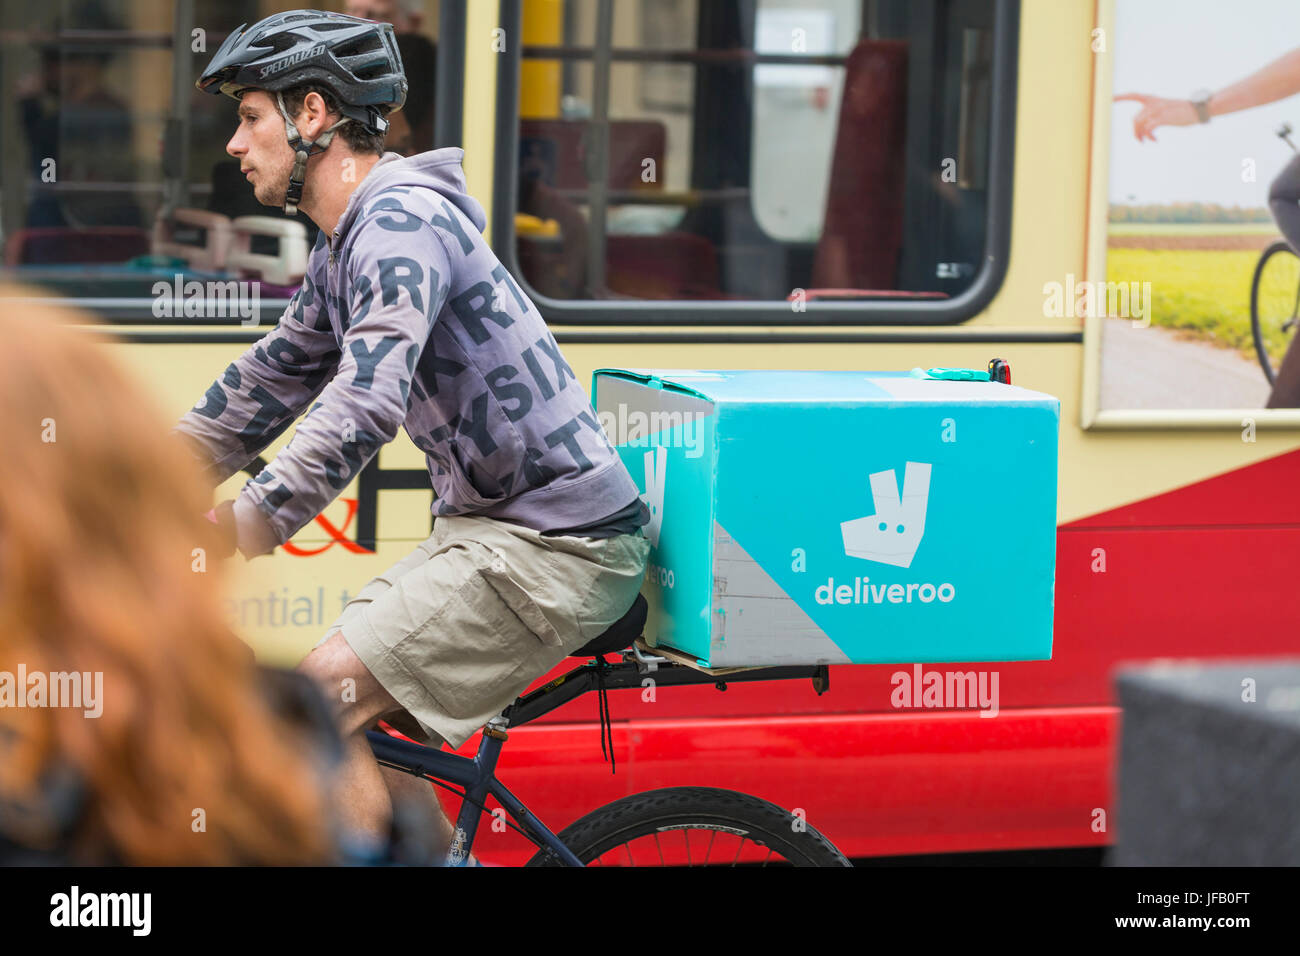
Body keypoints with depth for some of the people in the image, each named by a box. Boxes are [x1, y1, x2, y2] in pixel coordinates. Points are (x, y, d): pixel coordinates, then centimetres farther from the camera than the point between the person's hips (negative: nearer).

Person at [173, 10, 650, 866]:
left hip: (558, 546, -10)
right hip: (491, 525, 10)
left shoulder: (401, 219, -17)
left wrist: (240, 531, -36)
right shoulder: (344, 248, 15)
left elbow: (366, 403, -30)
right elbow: (270, 380, 24)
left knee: (316, 702, -17)